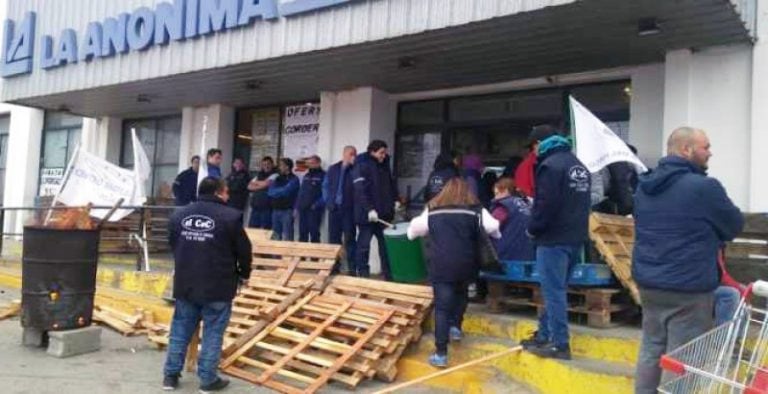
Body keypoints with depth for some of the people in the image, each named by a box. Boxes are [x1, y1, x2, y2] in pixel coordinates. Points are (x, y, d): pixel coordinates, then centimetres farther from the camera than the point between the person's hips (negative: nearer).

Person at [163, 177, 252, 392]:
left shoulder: (178, 215, 7)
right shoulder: (230, 217, -11)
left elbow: (173, 247, 18)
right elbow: (244, 251, -5)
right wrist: (243, 273, 14)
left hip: (184, 284, 5)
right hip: (218, 287, -5)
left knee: (180, 330, 16)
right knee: (213, 334, 5)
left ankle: (171, 375, 22)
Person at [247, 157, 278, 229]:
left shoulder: (275, 175, -2)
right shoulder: (259, 175, 18)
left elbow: (265, 184, -15)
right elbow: (250, 186, 12)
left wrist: (256, 183, 5)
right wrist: (260, 185, -5)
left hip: (267, 207, -6)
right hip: (255, 206, 6)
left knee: (265, 230, -5)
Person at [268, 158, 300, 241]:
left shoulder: (294, 179, -4)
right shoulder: (278, 178, 16)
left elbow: (285, 191, -15)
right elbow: (270, 192, 6)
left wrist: (275, 192, 0)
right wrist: (280, 192, -9)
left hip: (287, 211, -7)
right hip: (275, 210, 7)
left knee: (286, 238, -8)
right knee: (275, 237, 10)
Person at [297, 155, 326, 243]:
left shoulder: (323, 176, -3)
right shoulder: (306, 176, 19)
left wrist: (317, 205, -19)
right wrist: (297, 206, 14)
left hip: (314, 210, -7)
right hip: (302, 209, 7)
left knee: (314, 233, -7)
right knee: (302, 233, 10)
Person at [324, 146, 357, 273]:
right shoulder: (333, 169, 10)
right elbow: (325, 186, 12)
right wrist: (328, 202, 1)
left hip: (349, 210, -3)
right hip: (334, 209, 3)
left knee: (349, 239, -2)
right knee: (333, 238, 8)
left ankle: (352, 268, 3)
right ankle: (334, 266, 18)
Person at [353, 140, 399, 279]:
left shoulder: (385, 165, 13)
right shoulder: (361, 166, -11)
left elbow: (391, 183, 23)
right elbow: (360, 190, -19)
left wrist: (395, 199, 10)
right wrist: (369, 209, -25)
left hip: (384, 212, 7)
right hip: (367, 213, -7)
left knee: (386, 243, 11)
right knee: (364, 244, 1)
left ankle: (388, 274, 19)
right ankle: (362, 274, 9)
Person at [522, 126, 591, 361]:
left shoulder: (550, 165, -13)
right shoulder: (578, 165, 17)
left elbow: (545, 204, -20)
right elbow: (581, 203, 19)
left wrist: (533, 229, -6)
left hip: (554, 239, -9)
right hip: (575, 238, 9)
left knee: (554, 291, -3)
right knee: (554, 290, 16)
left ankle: (560, 344, 0)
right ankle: (544, 336, 23)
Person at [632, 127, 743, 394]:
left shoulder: (645, 185, 7)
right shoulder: (705, 187, -16)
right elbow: (734, 226, -2)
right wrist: (711, 235, 19)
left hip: (647, 282, 7)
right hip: (688, 288, -7)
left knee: (651, 349, 16)